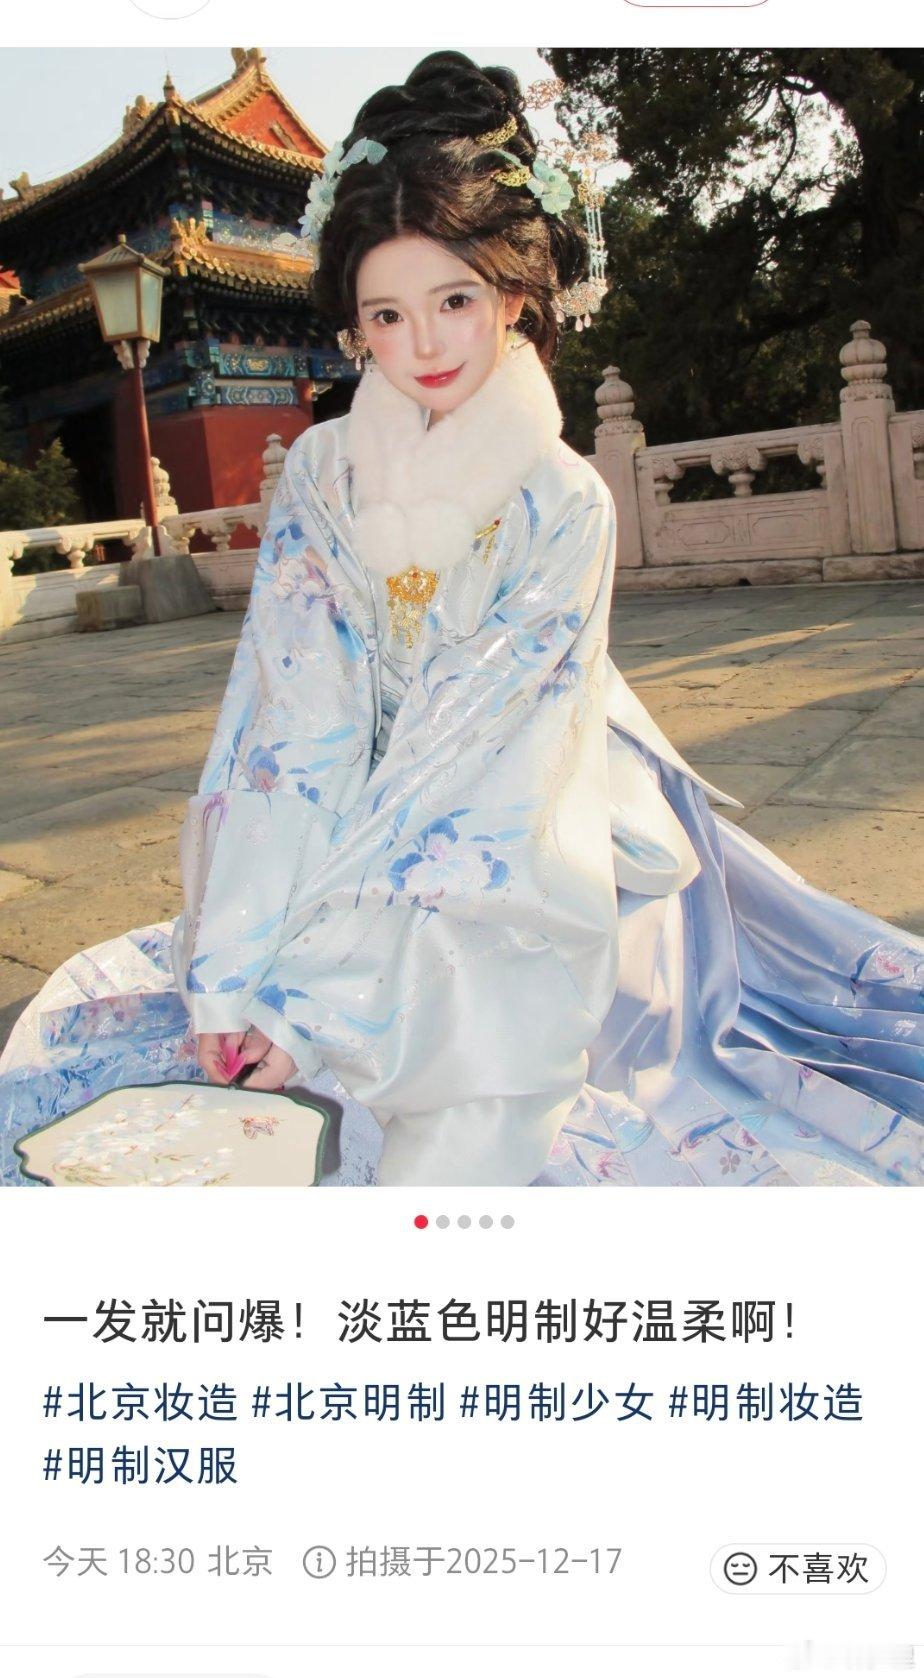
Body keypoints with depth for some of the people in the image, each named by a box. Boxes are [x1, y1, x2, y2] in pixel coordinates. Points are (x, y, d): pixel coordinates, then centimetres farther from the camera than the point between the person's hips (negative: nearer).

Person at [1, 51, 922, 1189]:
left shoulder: (563, 502, -11)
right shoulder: (322, 472, -1)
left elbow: (483, 744, -18)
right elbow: (290, 718, -9)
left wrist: (322, 1000, -23)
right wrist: (238, 966, -20)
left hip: (511, 886, -4)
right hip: (352, 857, 4)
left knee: (456, 1146, -24)